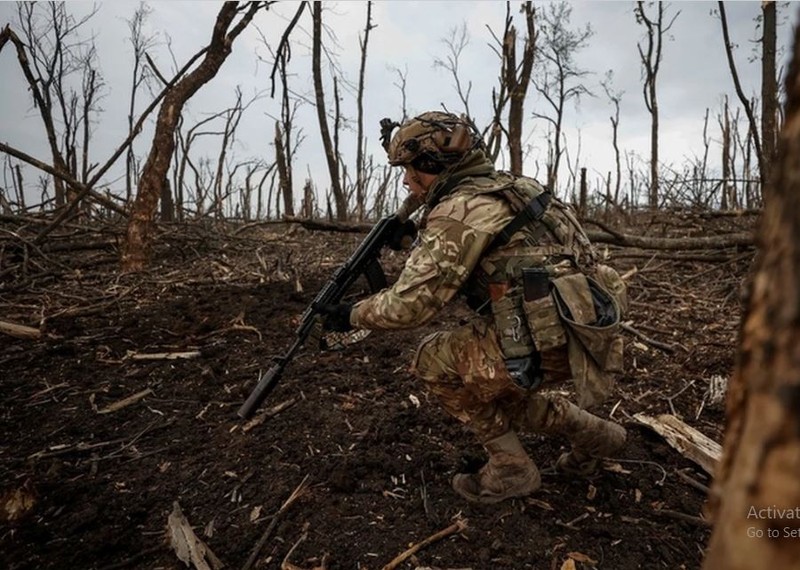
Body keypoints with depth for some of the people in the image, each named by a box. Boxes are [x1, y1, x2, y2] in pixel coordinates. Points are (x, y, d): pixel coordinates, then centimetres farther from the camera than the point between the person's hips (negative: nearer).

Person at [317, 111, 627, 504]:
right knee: (492, 386, 26)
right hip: (584, 331, 9)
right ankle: (593, 435, 30)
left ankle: (511, 468, 13)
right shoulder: (503, 187, 15)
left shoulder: (458, 211, -13)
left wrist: (352, 316, 3)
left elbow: (410, 303, -13)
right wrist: (409, 240, 23)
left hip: (552, 340, -9)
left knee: (434, 361, 4)